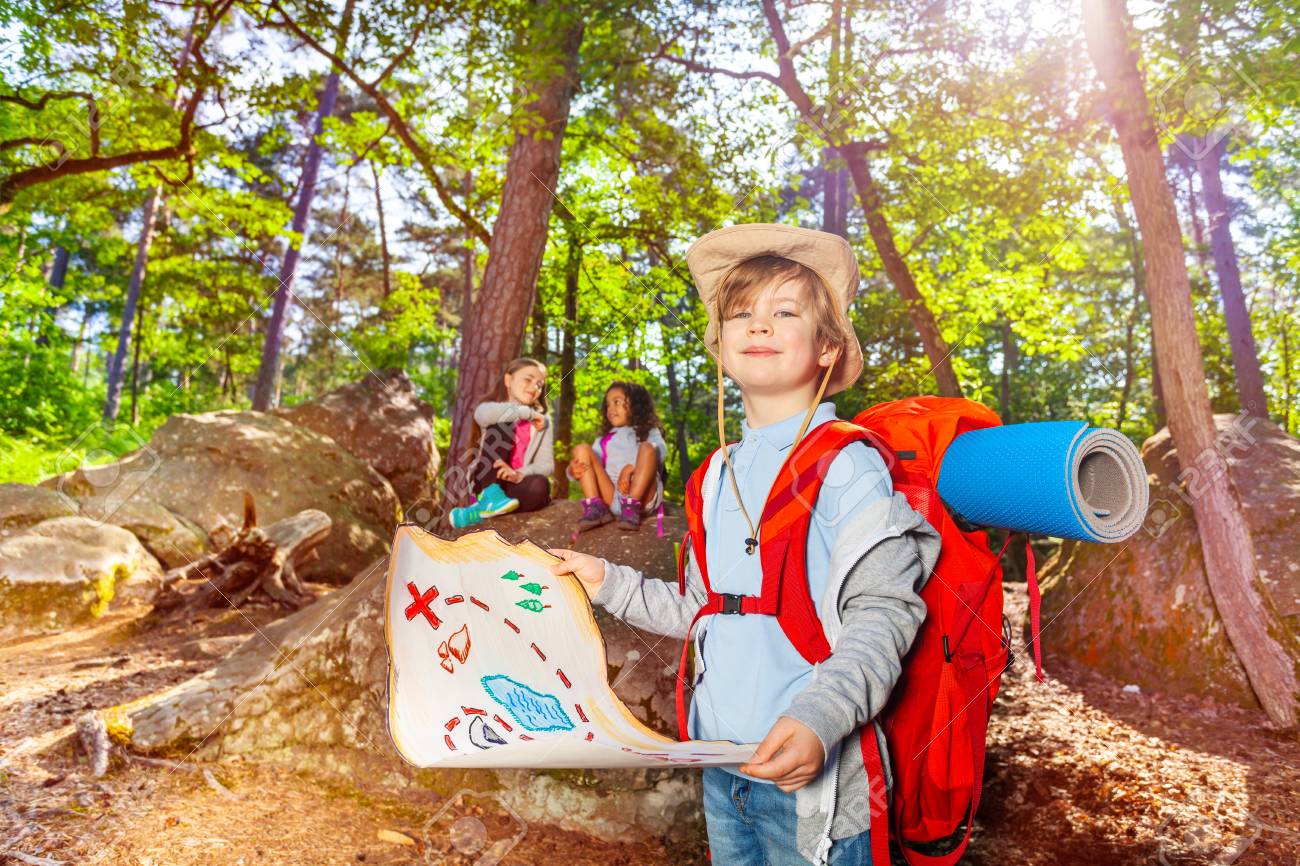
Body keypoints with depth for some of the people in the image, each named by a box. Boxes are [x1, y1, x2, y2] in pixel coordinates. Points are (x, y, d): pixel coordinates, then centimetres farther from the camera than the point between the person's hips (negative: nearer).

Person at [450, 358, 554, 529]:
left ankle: (481, 511, -24)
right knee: (501, 426, -20)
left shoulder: (542, 422, 10)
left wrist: (519, 475, -23)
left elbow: (546, 464, -3)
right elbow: (483, 414, -25)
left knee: (540, 485, -34)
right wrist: (527, 413, -17)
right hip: (487, 483, -2)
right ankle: (489, 496, -26)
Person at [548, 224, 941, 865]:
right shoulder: (717, 475, 7)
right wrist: (608, 584, 13)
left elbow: (883, 613, -17)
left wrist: (819, 717, -29)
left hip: (813, 779, -6)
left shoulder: (845, 464, -13)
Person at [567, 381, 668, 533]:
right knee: (582, 449, -8)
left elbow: (660, 450, -4)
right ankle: (595, 507, -25)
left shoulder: (649, 432, 21)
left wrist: (630, 468, -21)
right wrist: (574, 470, -12)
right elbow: (592, 464, 13)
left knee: (648, 447, -23)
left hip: (643, 496, -3)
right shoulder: (603, 440, 31)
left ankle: (632, 508, -32)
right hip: (611, 497, 3)